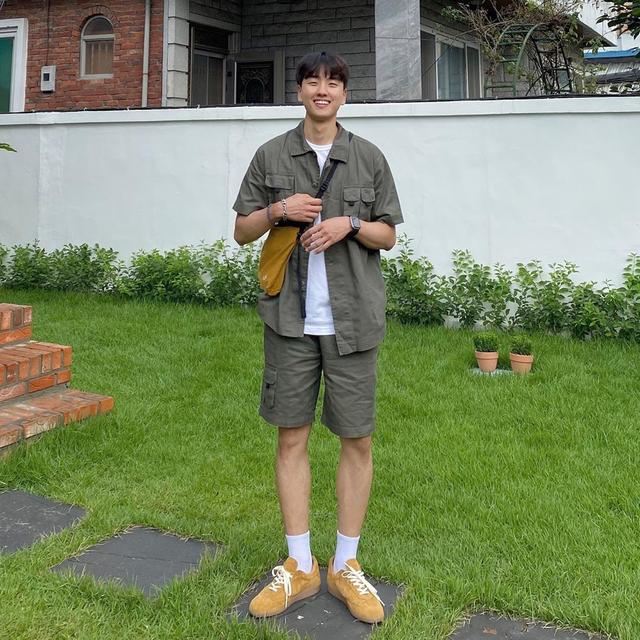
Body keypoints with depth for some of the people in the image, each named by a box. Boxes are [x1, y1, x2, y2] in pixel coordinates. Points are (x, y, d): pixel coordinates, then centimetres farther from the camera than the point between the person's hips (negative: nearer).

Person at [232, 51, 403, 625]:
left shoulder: (369, 158, 6)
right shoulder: (271, 156, 8)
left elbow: (389, 235, 9)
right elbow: (242, 232, 10)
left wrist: (349, 224, -11)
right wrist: (277, 210, -9)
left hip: (352, 318, 0)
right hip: (291, 317, 1)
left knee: (357, 441, 3)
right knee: (292, 437, 5)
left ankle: (345, 566, 18)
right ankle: (299, 567, 18)